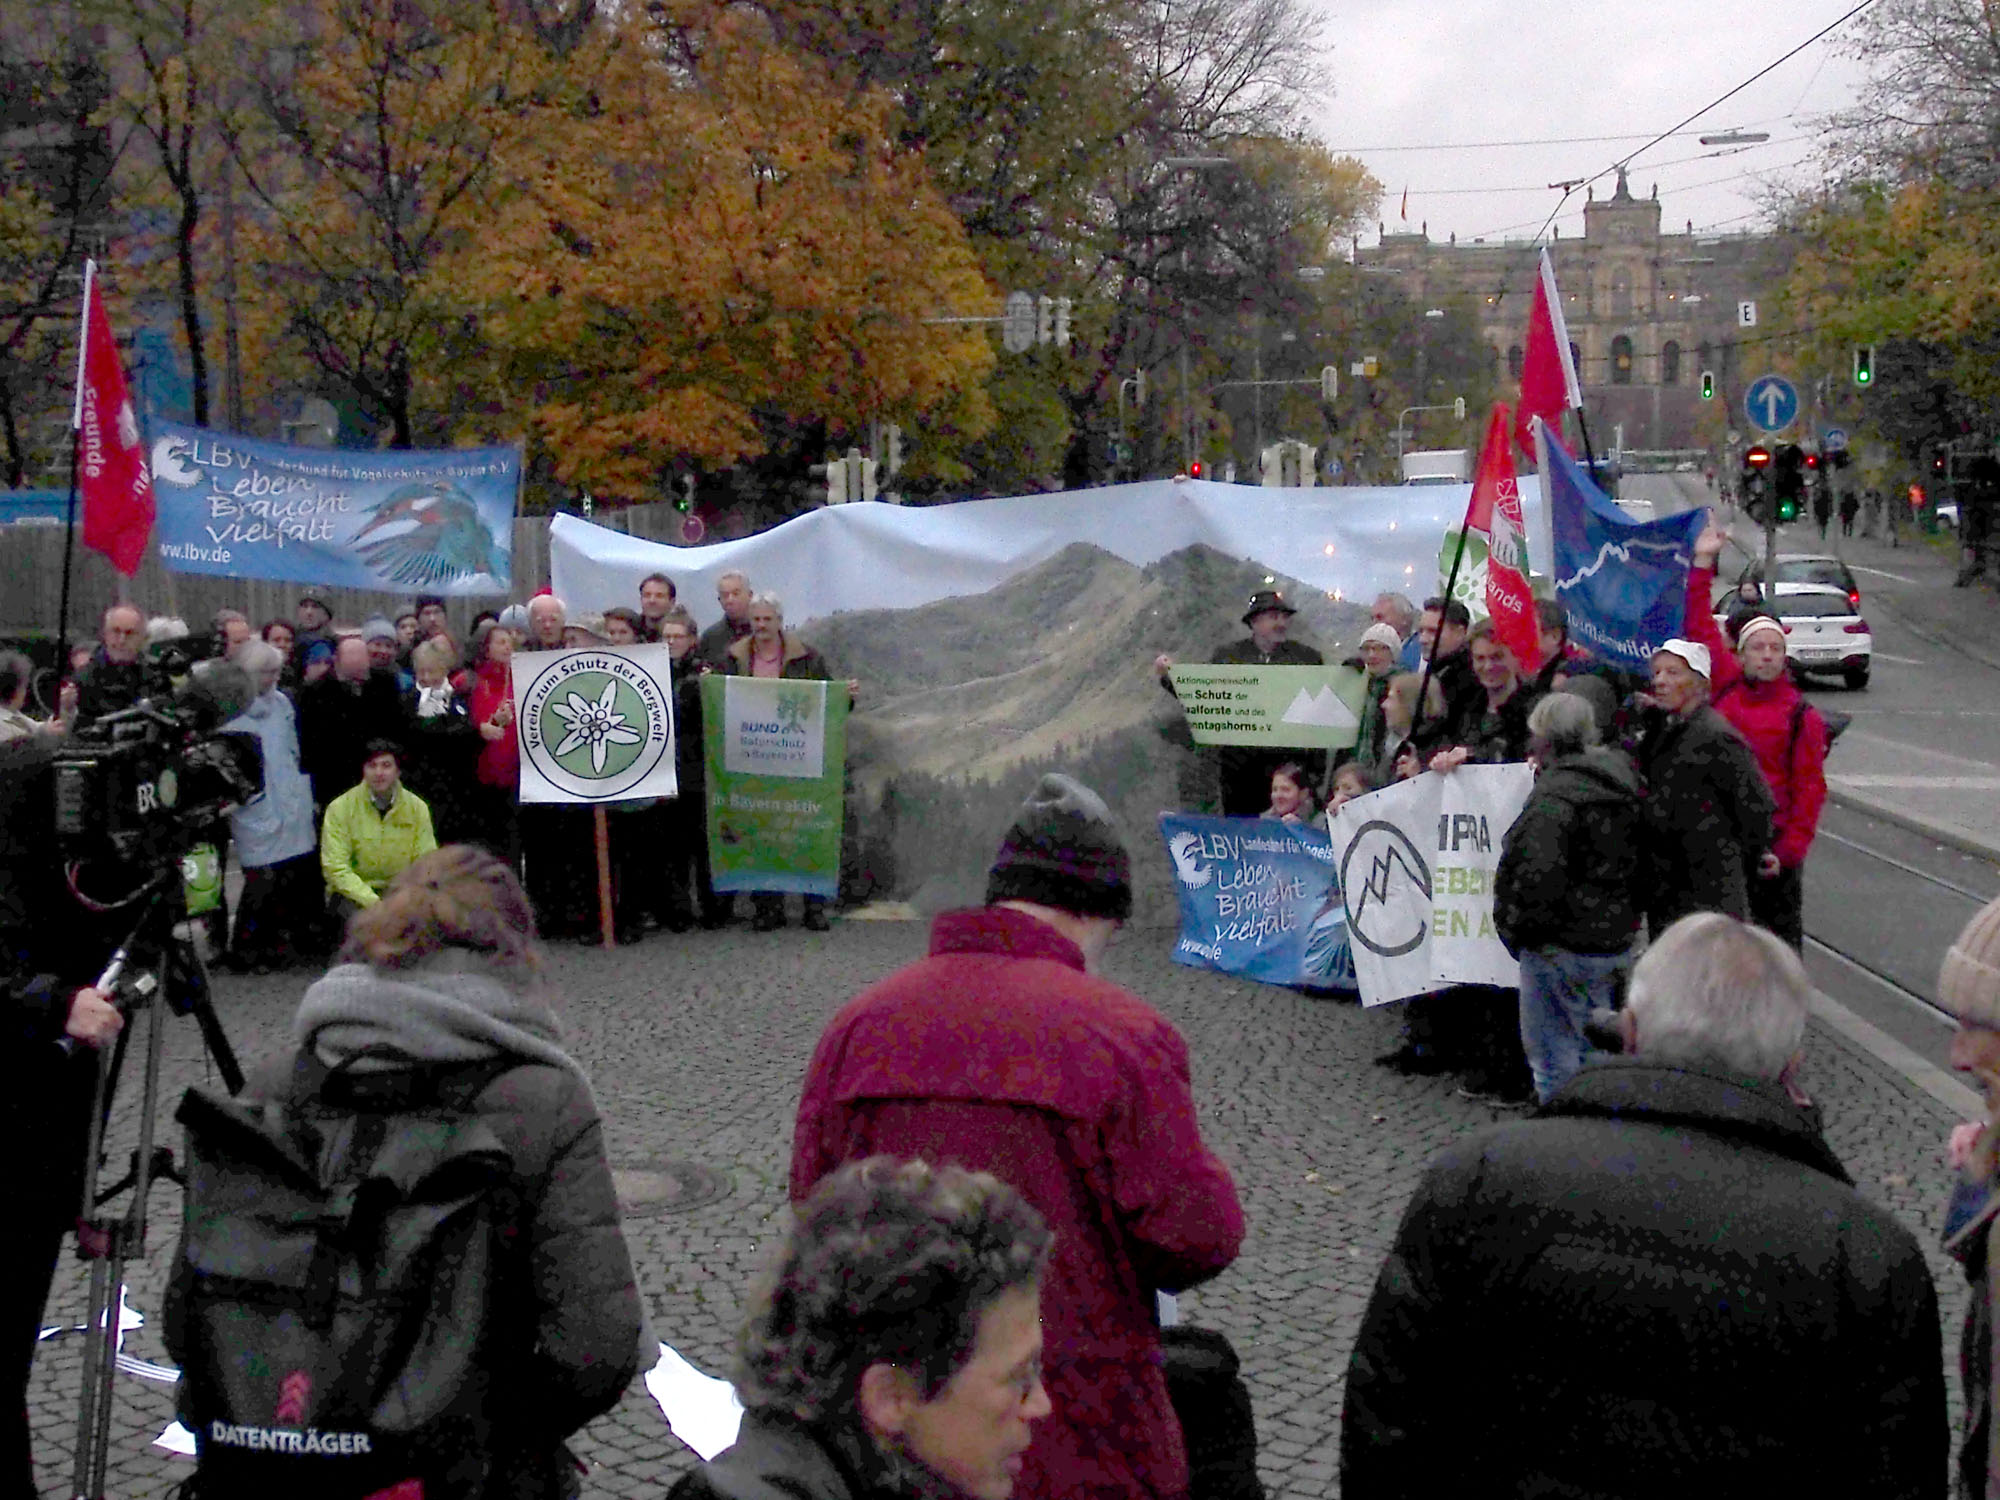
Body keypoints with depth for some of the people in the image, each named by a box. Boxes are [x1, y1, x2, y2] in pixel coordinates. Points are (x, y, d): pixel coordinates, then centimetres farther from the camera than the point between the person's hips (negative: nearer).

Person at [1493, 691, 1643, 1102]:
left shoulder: (1555, 794, -20)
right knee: (1595, 1050, 20)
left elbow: (1540, 876, -25)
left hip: (1563, 947, -9)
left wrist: (1516, 928, -11)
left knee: (1555, 1059, 0)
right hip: (1616, 940, 9)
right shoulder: (1622, 781, 9)